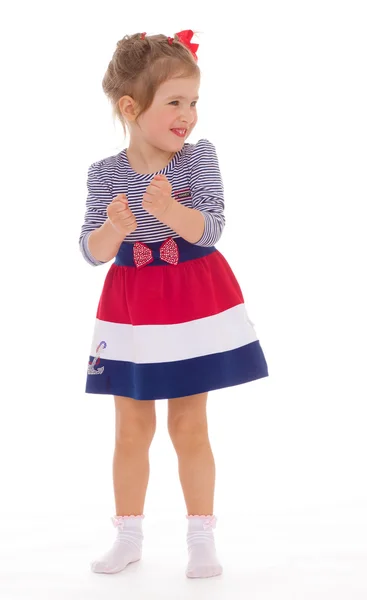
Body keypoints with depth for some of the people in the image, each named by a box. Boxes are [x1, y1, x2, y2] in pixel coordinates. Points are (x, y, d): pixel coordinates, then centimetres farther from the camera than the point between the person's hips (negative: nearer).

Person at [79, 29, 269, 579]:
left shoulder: (199, 157, -10)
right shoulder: (105, 174, -8)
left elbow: (210, 230, -19)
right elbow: (92, 253, -12)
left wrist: (170, 210, -39)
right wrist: (114, 230, -34)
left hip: (195, 304, -1)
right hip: (130, 308, 2)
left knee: (189, 427, 4)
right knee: (131, 430, 9)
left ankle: (201, 538, 19)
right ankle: (129, 537, 25)